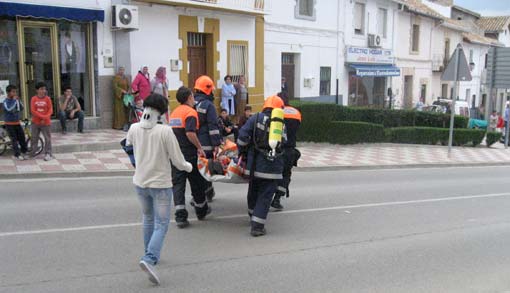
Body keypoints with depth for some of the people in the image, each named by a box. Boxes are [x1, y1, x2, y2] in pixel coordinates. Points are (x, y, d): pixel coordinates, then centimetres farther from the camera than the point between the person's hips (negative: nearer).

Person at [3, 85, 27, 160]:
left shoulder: (16, 100, 4)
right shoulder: (6, 101, -12)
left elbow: (21, 108, 3)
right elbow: (9, 109, -29)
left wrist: (18, 100, -11)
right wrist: (14, 100, -24)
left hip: (17, 122, 5)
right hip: (9, 123, -5)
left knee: (22, 137, 5)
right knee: (14, 139, -3)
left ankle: (23, 152, 18)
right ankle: (17, 155, 2)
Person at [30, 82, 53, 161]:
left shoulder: (47, 99, -2)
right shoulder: (33, 99, -2)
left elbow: (50, 110, -4)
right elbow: (33, 111, -7)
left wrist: (45, 118, -16)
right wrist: (42, 116, -16)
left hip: (46, 122, -1)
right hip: (35, 122, 1)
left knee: (47, 139, 0)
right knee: (34, 139, 10)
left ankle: (48, 154, 7)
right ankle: (32, 153, 21)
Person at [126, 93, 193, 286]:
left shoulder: (134, 129, -5)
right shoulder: (165, 131, -17)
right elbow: (177, 160, -12)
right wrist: (188, 167, 9)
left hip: (140, 182, 5)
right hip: (160, 183, -5)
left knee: (148, 219, 24)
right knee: (161, 225, 3)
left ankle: (150, 255, 37)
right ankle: (149, 259, -16)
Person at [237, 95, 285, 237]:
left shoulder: (255, 118, 2)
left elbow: (243, 136, -6)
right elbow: (283, 144, 4)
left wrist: (242, 152, 7)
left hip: (254, 163, 1)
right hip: (272, 165, -1)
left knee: (253, 191, 21)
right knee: (265, 195, 5)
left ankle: (253, 217, 40)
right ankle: (257, 226, 1)